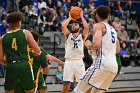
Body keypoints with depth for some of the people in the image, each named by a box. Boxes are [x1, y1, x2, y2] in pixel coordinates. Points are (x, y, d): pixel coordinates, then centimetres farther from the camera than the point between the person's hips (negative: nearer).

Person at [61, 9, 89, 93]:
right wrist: (70, 18, 8)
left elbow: (86, 27, -9)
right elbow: (63, 26, -5)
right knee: (66, 84, 1)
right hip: (69, 61, 1)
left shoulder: (82, 36, 10)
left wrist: (82, 17, 2)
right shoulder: (68, 35, 13)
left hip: (79, 61, -1)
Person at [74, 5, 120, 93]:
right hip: (114, 67, 8)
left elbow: (97, 44, -17)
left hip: (102, 64, -8)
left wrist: (89, 45, 4)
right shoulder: (113, 29, 22)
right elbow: (117, 49, 34)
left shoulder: (99, 26, -1)